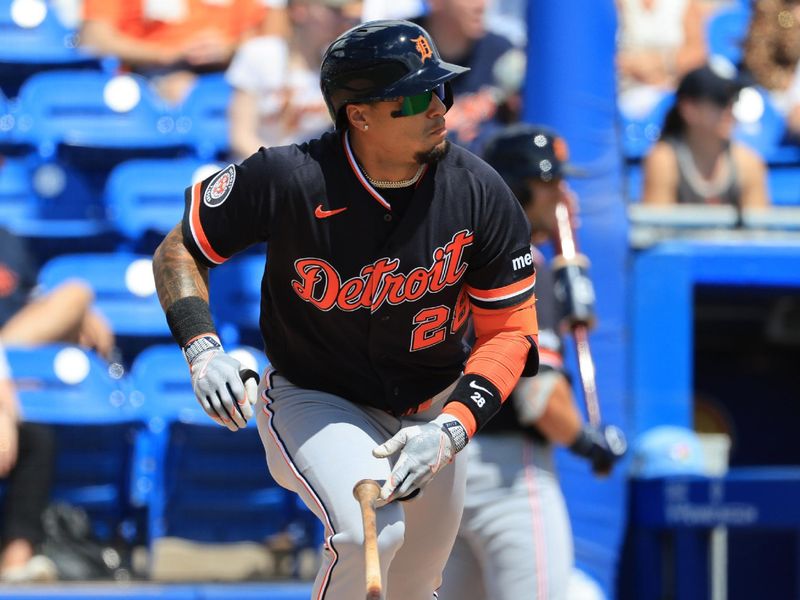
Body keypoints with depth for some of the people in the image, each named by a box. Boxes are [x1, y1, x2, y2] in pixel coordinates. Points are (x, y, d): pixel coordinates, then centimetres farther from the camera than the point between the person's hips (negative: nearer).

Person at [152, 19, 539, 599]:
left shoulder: (480, 193, -17)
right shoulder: (289, 180, -25)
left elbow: (510, 330, -10)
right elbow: (179, 250, -10)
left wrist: (451, 428, -25)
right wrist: (202, 349, -26)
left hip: (433, 409, 4)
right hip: (312, 400, -4)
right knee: (369, 532, -31)